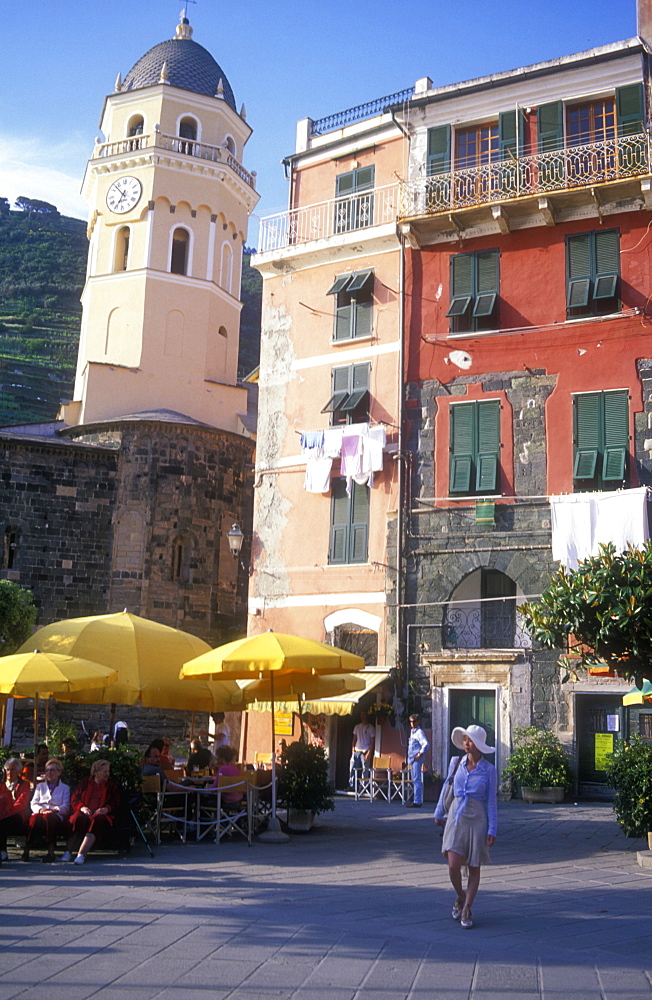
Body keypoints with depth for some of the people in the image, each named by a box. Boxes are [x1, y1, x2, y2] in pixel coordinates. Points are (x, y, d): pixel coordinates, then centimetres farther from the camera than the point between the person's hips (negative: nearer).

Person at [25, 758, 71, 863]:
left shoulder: (65, 788, 24)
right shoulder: (40, 786, 30)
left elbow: (65, 807, 10)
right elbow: (33, 803, 16)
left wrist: (54, 809, -11)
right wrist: (40, 809, -7)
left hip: (56, 816, -2)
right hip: (40, 813, 2)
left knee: (48, 817, -40)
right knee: (34, 818, -37)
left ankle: (50, 851, -47)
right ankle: (27, 849, -43)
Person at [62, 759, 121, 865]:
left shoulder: (112, 786, 20)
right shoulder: (84, 783, 20)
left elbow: (115, 804, 13)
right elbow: (74, 800, 13)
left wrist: (106, 809, -8)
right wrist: (82, 807, -7)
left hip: (101, 815, -1)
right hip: (84, 813, 1)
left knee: (96, 821, -36)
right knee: (79, 819, -35)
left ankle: (81, 854, -48)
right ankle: (68, 852, -38)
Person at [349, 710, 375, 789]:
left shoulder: (370, 728, 0)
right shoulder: (357, 727, 13)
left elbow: (372, 742, -3)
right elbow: (354, 740, 15)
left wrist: (369, 753, -12)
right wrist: (353, 751, 6)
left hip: (365, 752, -4)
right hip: (356, 752, 4)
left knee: (365, 770, -6)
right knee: (352, 769, 0)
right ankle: (351, 786, 6)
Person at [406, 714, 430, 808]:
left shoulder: (419, 732, -11)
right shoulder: (412, 731, 17)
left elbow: (426, 744, -24)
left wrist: (419, 754, -19)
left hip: (416, 759, -10)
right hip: (411, 759, 10)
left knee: (416, 780, -9)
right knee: (414, 781, 12)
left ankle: (417, 802, -8)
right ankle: (417, 801, 18)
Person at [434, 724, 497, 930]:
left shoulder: (488, 770, -3)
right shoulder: (456, 763, 3)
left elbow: (491, 801, 0)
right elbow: (446, 788, 15)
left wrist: (492, 830, -4)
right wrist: (439, 813, 22)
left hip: (477, 820, -1)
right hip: (456, 818, 1)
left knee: (474, 867, 5)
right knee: (453, 865, -8)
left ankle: (467, 909, 18)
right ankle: (460, 897, 21)